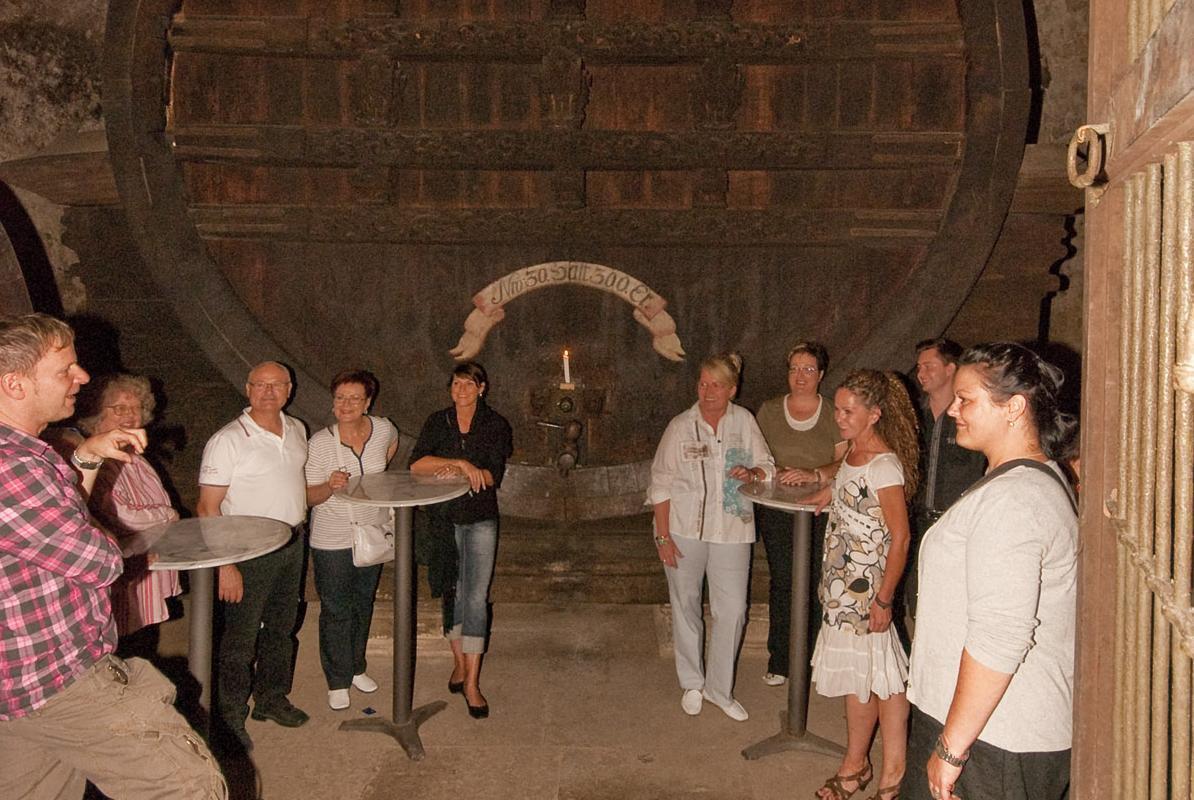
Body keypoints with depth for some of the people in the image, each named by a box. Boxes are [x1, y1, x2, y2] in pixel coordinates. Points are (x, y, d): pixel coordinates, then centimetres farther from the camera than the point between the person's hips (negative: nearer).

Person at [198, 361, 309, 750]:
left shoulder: (296, 430, 5)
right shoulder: (228, 440, -16)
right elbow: (207, 507, -18)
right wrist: (224, 564, -22)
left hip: (292, 544, 7)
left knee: (281, 629, 19)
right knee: (239, 637, 3)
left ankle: (271, 698, 37)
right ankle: (229, 718, 19)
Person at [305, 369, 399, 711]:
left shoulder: (383, 429, -10)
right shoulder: (320, 443, -18)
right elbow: (310, 497, -13)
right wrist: (330, 486, -33)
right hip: (332, 541, -3)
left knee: (363, 606, 19)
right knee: (336, 611, 7)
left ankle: (356, 668, 38)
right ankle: (337, 681, 24)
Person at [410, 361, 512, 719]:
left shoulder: (495, 425, -2)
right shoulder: (437, 422, 2)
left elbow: (494, 475, -10)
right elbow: (416, 465, -12)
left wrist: (457, 471, -22)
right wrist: (461, 464, -22)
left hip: (480, 520, -2)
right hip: (444, 518, 2)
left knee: (476, 598, -6)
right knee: (452, 593, 11)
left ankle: (472, 683, -4)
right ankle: (459, 663, 27)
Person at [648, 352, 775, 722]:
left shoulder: (744, 421, 1)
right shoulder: (681, 425, -5)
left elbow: (767, 468, 8)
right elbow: (661, 484, -4)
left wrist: (752, 473, -16)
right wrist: (663, 536, -9)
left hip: (731, 529, 1)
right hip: (684, 528, -1)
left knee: (732, 610, 1)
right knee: (686, 606, 10)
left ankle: (720, 688, 19)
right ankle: (692, 683, 29)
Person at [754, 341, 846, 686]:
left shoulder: (834, 416, 3)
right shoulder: (769, 412, 9)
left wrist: (814, 474, -19)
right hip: (776, 511, 1)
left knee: (816, 585, -1)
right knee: (782, 583, 2)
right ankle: (779, 660, 12)